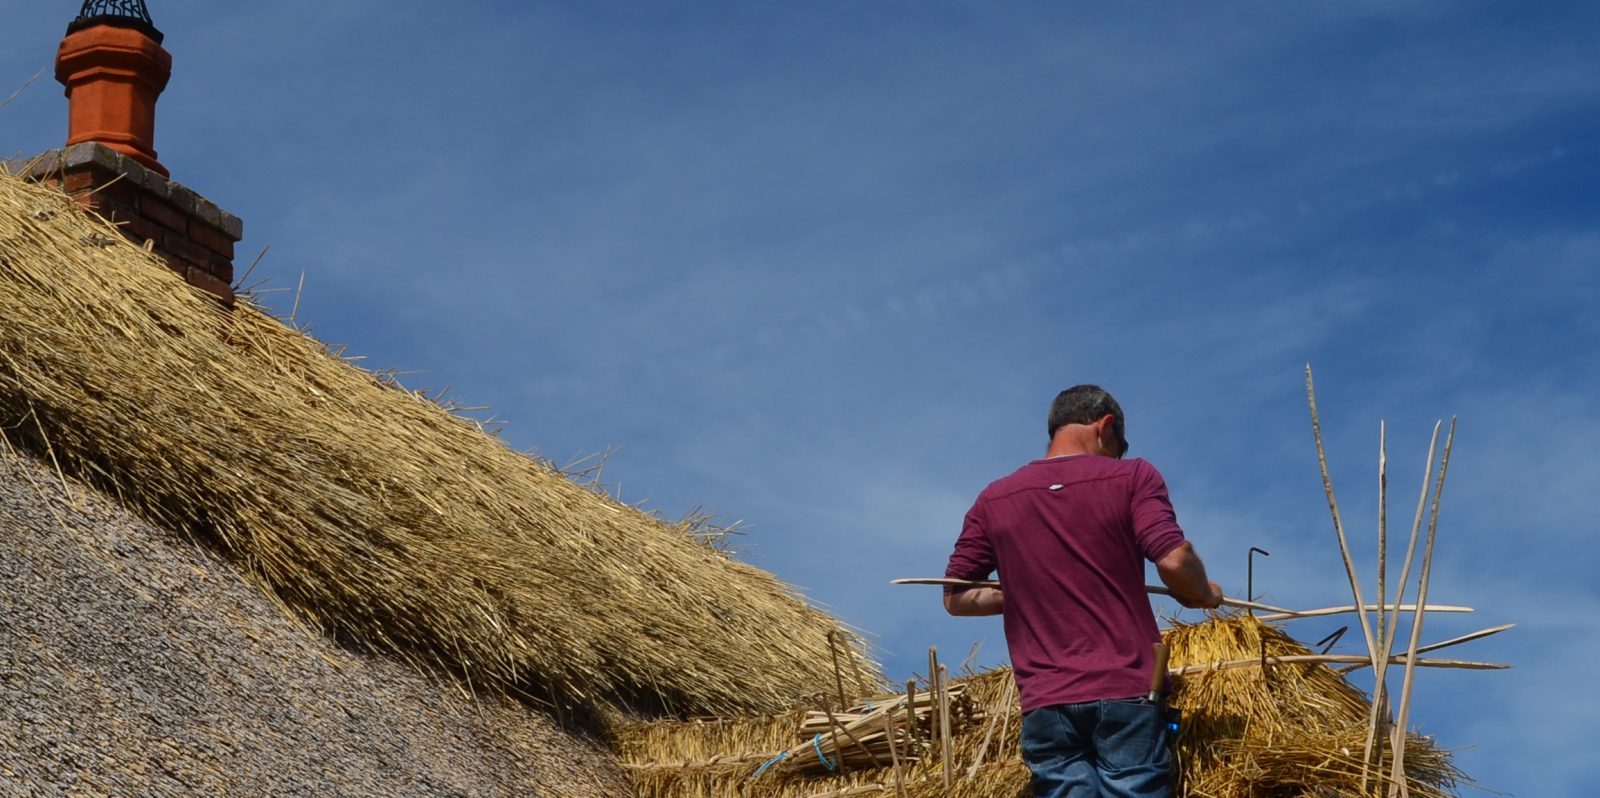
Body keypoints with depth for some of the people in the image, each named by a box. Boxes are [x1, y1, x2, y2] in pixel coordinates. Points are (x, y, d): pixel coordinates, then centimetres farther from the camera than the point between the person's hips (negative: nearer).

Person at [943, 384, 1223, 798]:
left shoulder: (994, 499, 11)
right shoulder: (1132, 477, 2)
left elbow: (956, 597, 13)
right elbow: (1174, 561, -10)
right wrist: (1204, 595, 10)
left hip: (1046, 704, 2)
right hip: (1127, 694, -2)